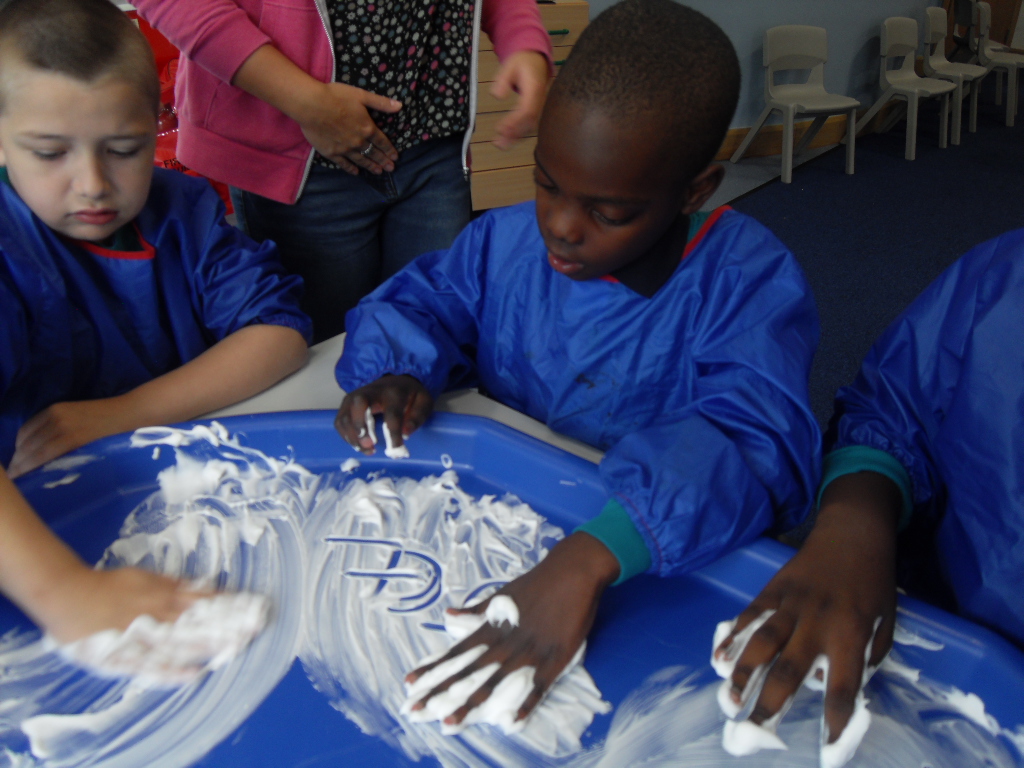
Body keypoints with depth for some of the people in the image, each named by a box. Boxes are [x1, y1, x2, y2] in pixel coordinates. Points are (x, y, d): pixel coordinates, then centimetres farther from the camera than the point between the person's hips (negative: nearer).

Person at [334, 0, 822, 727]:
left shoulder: (752, 284, -18)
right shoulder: (506, 241, -1)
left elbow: (747, 448, -32)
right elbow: (416, 301, 13)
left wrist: (590, 558, -48)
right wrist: (397, 374, -12)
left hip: (656, 578, -4)